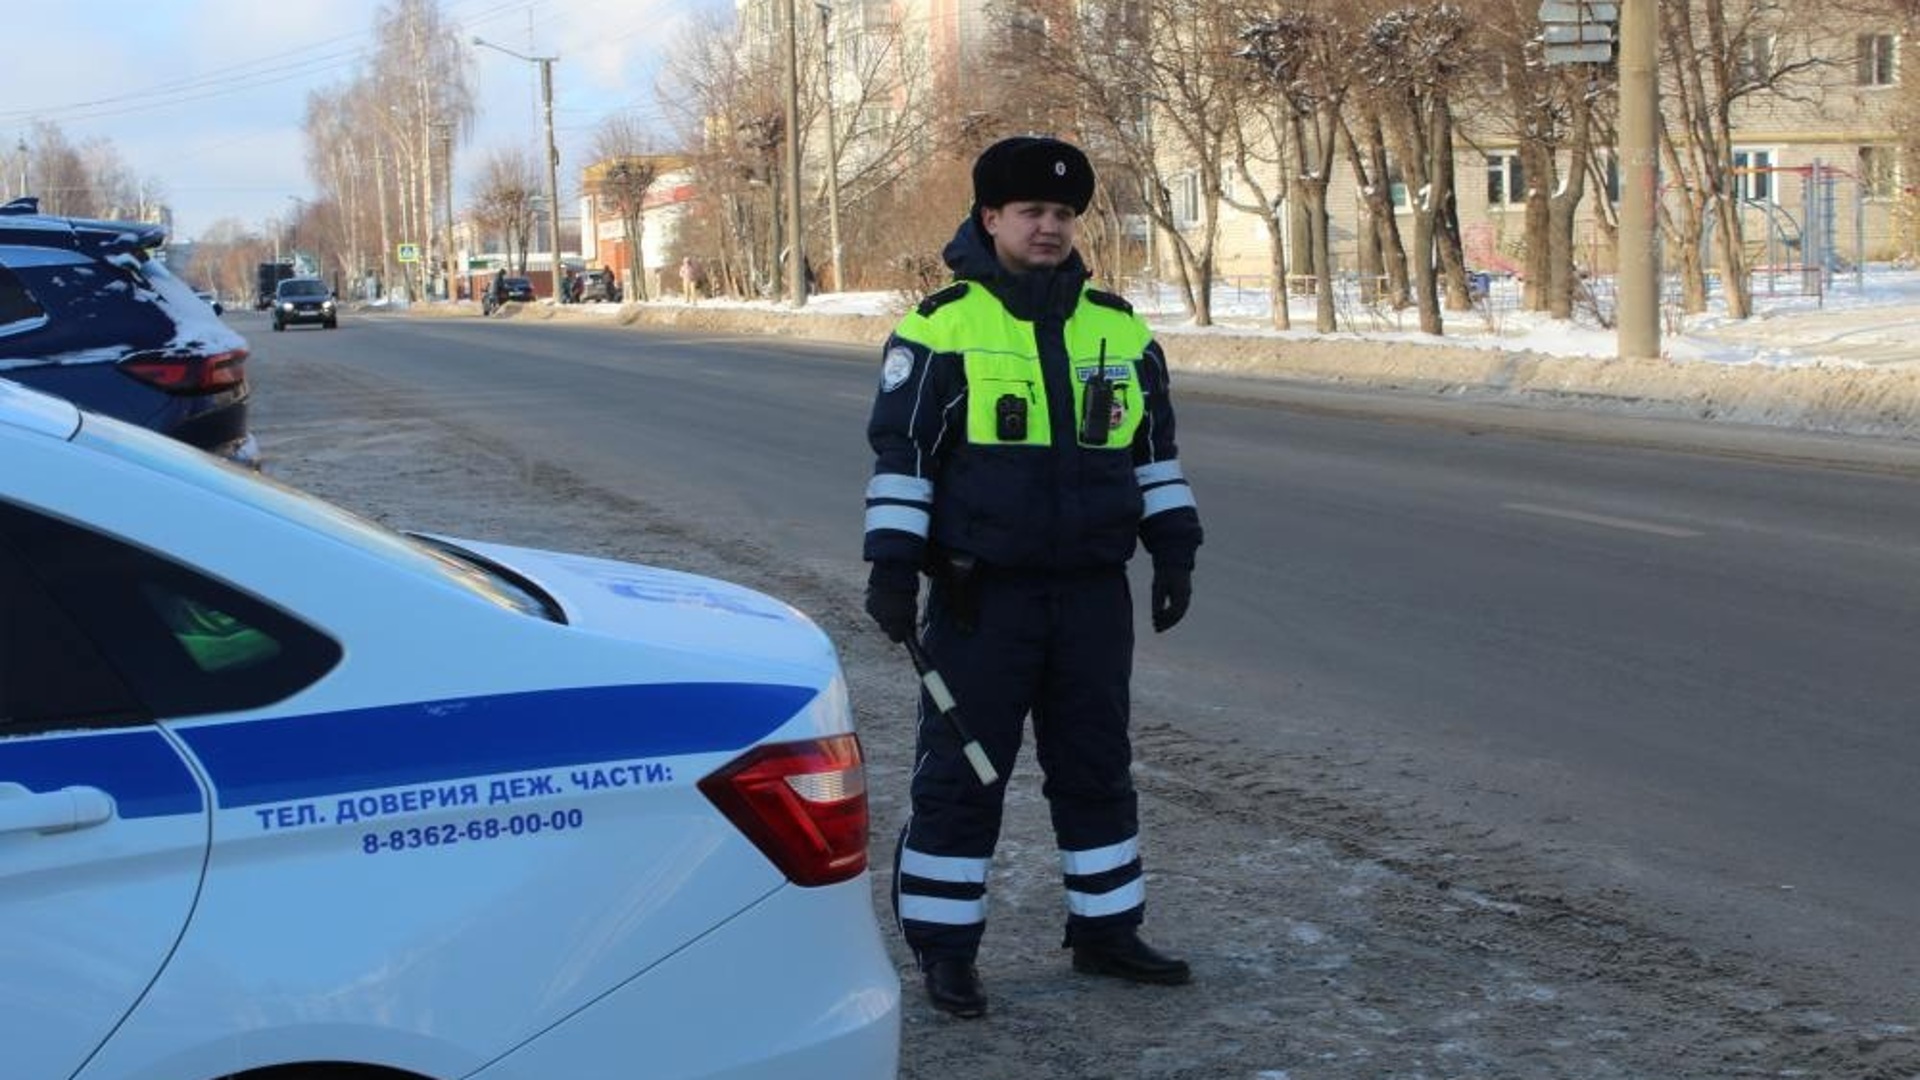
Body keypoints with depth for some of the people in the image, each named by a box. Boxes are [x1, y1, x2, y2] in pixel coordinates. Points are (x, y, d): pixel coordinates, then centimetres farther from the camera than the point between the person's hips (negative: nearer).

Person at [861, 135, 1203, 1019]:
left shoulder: (1119, 329, 8)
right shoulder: (942, 327, -6)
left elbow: (1155, 448, 16)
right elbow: (900, 451, -5)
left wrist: (1174, 548, 11)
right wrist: (892, 565, -10)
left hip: (1093, 596, 5)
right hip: (982, 596, -4)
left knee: (1096, 764, 13)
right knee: (961, 772, 2)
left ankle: (1105, 929, 27)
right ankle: (944, 947, 13)